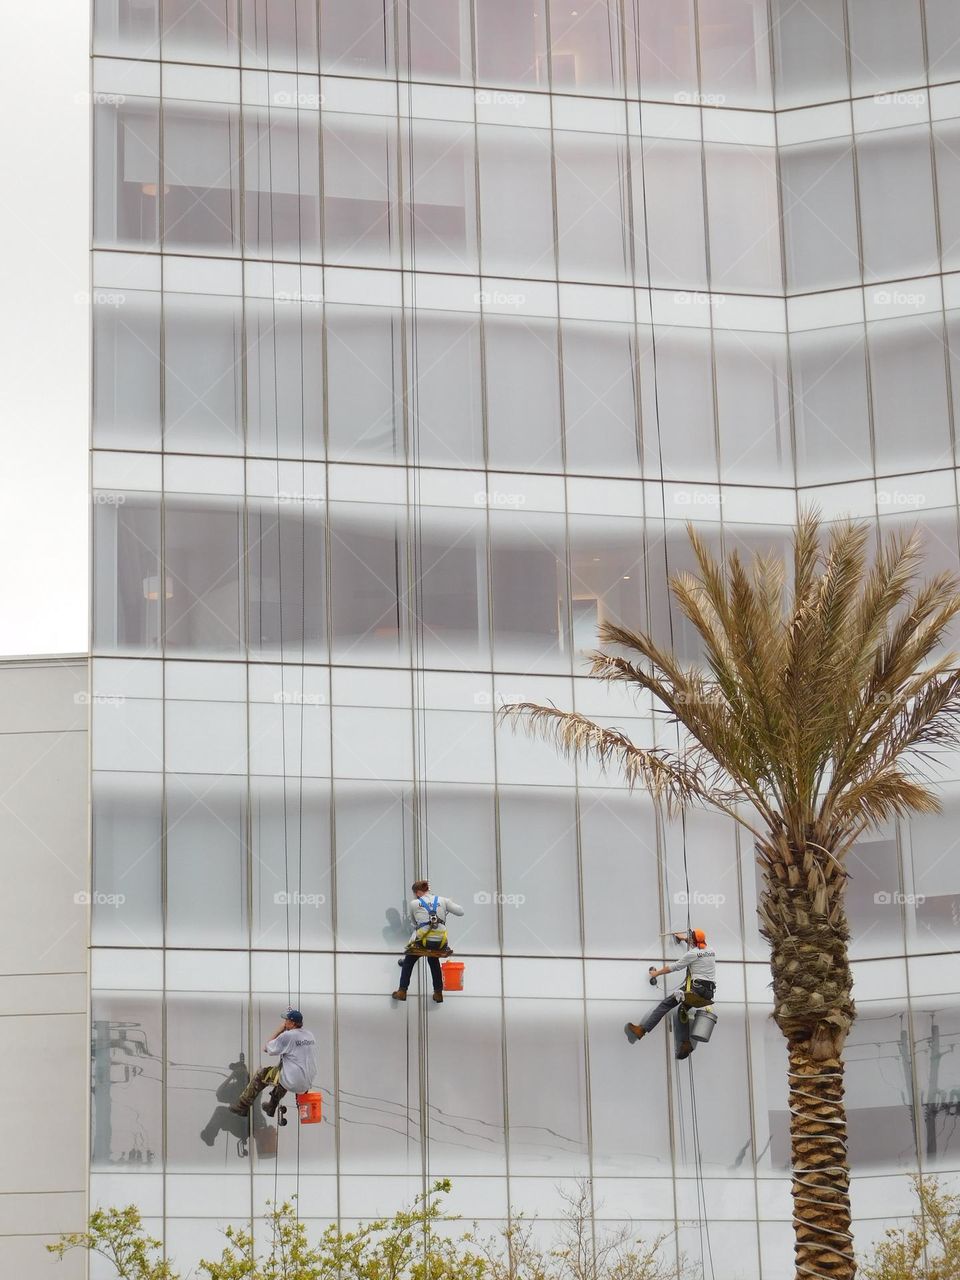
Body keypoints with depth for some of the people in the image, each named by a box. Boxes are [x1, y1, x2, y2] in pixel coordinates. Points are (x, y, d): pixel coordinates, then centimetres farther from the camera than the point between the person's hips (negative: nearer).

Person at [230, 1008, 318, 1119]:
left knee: (261, 1073, 12)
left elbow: (266, 1048, -2)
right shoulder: (311, 1035, 7)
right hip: (308, 1084, 7)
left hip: (294, 1084, -7)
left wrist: (279, 1030, 6)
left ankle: (242, 1107, 20)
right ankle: (271, 1106, 45)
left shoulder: (288, 1035, -15)